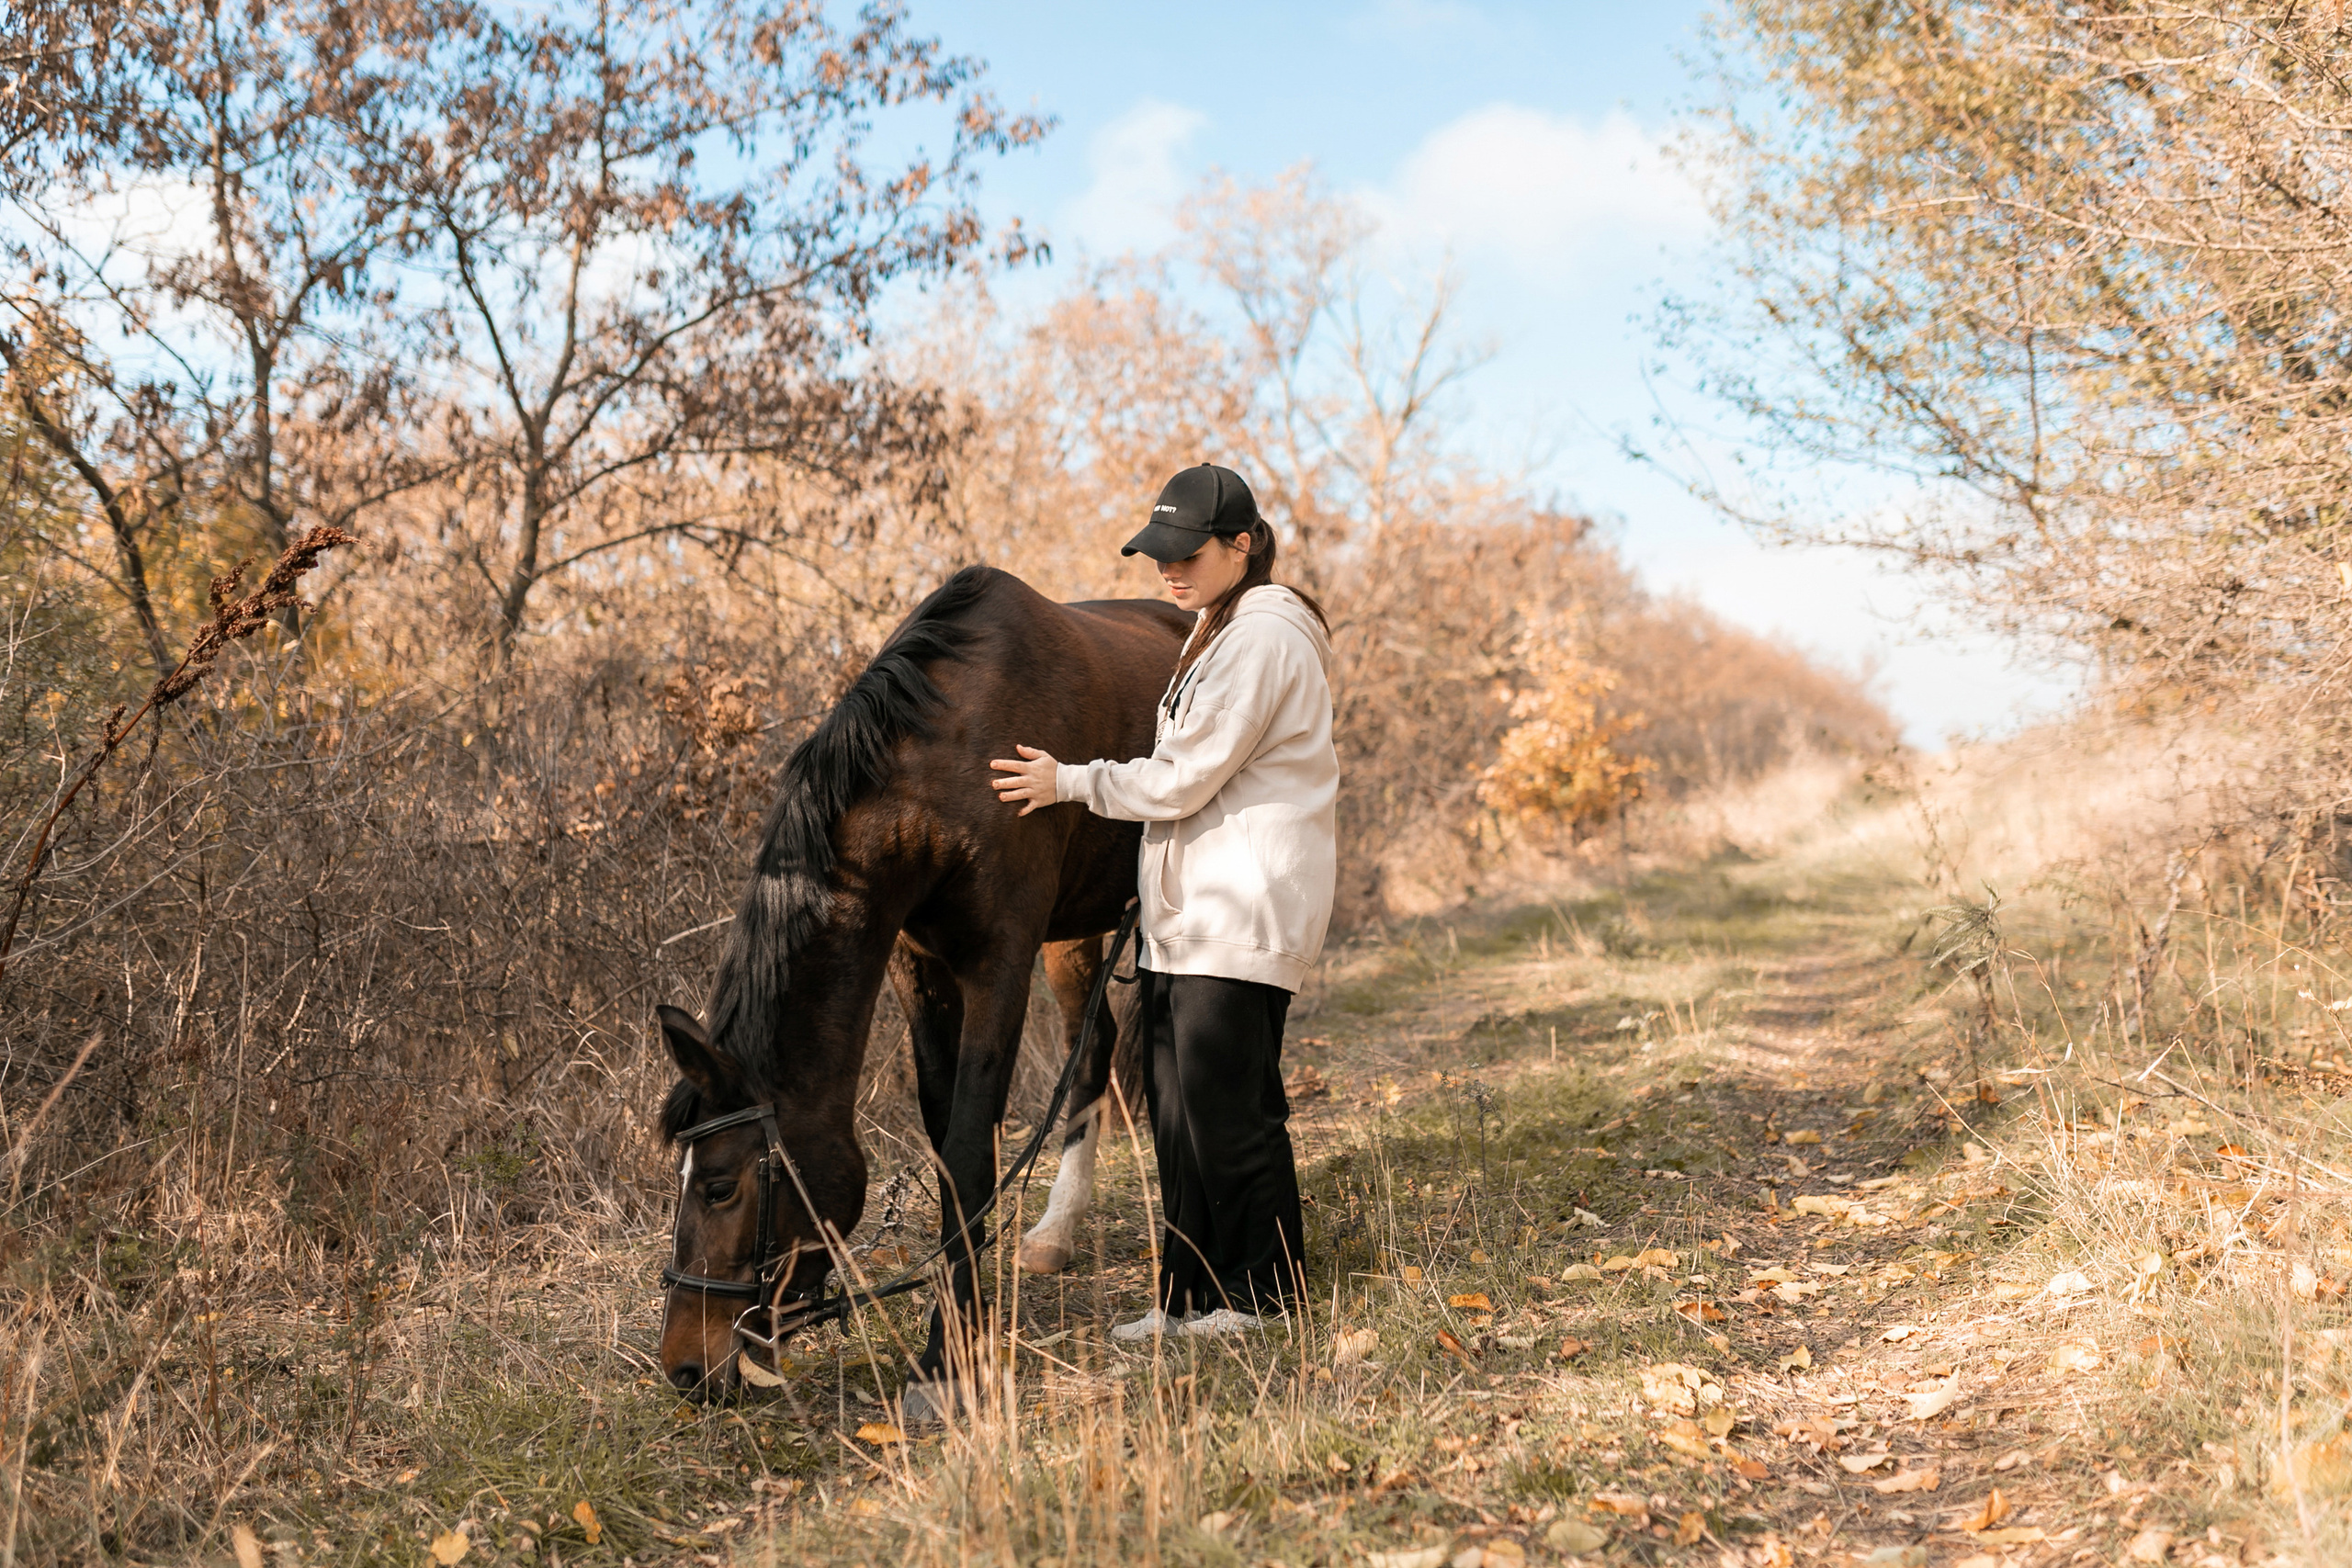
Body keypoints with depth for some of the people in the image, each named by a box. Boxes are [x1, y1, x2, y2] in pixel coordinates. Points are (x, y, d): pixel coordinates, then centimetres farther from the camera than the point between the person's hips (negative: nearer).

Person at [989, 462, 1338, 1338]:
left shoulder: (1262, 637, -14)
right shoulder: (1218, 630, 19)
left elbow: (1186, 779, -16)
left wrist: (1073, 783, -10)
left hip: (1243, 911, -10)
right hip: (1187, 909, 10)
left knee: (1226, 1103, -3)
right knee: (1176, 1109, 10)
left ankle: (1262, 1293, 10)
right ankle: (1189, 1295, 17)